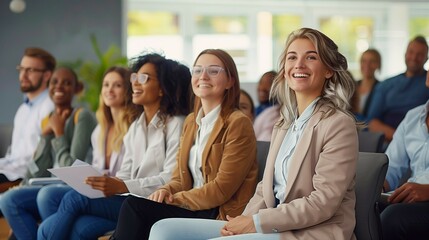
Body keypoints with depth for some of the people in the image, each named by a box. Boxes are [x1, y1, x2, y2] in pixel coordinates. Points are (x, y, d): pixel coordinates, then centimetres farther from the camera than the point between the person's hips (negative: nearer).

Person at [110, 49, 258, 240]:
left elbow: (222, 188, -13)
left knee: (134, 207, -20)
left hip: (222, 215, -7)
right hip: (193, 208, 7)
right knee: (132, 206, -18)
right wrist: (167, 190, -6)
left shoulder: (238, 123, -8)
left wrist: (174, 199, -11)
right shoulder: (191, 121, 17)